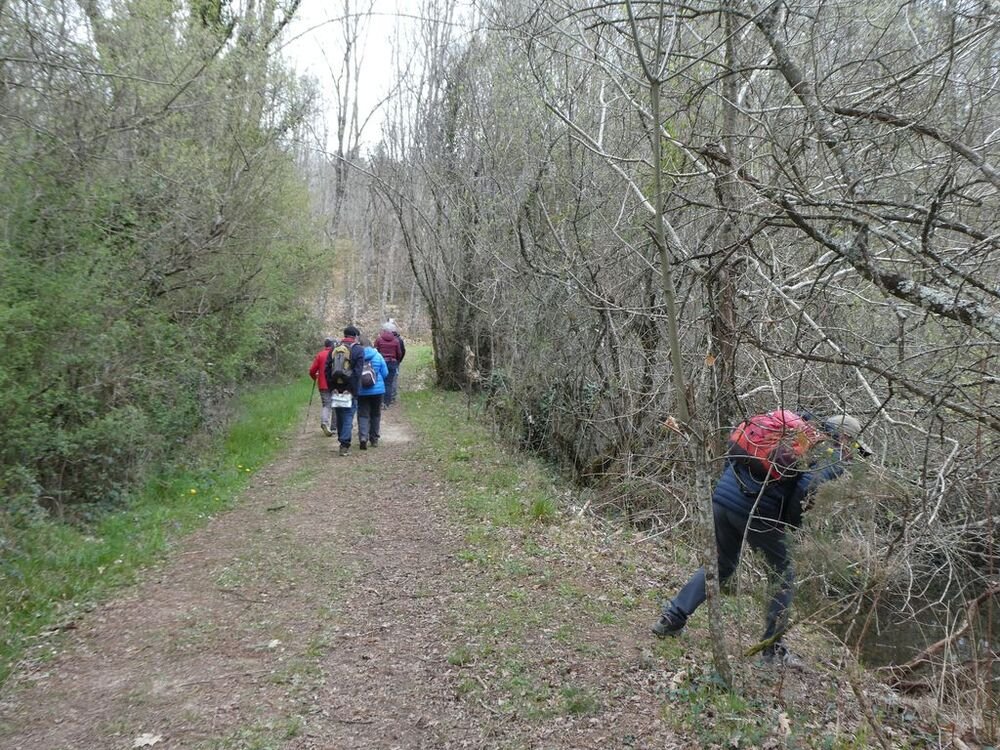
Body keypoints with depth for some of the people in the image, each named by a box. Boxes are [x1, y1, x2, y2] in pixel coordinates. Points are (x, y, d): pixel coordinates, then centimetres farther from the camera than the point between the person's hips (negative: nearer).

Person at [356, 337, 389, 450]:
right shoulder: (378, 356, -6)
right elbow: (385, 373, -3)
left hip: (361, 391, -1)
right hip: (377, 390, 1)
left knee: (363, 415, 2)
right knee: (375, 414, 14)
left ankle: (363, 437, -16)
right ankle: (374, 439, 20)